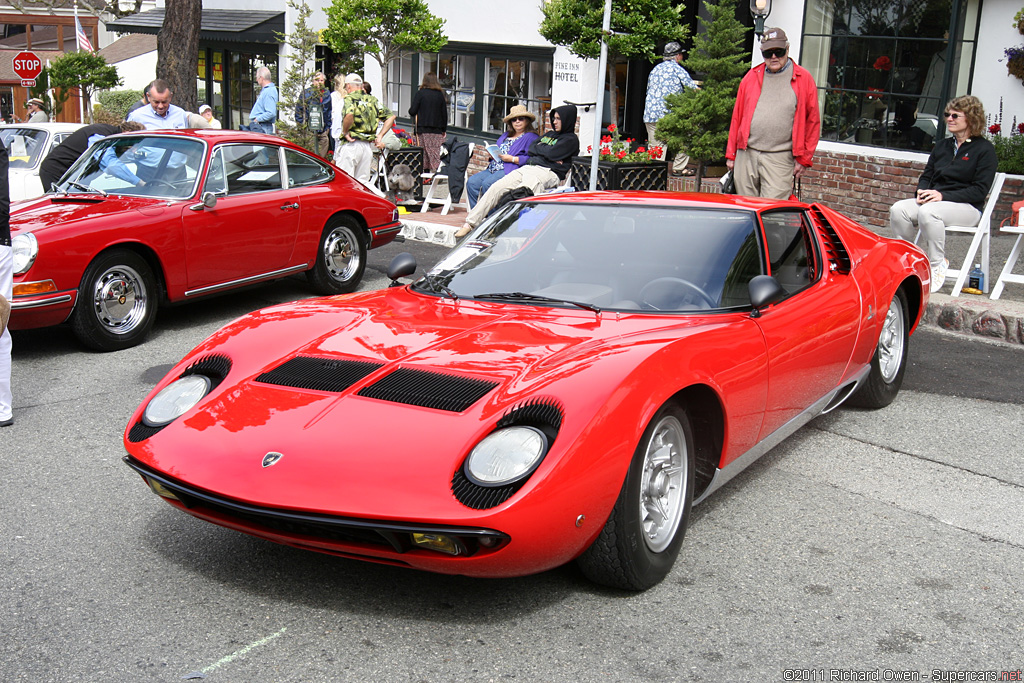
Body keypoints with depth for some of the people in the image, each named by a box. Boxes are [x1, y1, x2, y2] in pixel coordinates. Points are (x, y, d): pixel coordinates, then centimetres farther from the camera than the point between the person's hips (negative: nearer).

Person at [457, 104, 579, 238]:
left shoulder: (571, 139, 5)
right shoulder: (550, 134, 30)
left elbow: (551, 153, -9)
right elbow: (530, 150, 19)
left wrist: (539, 147, 9)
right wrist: (544, 150, 3)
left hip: (548, 172, -7)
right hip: (527, 168, 7)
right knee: (496, 188, -10)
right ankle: (471, 223, -10)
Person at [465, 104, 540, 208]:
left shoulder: (531, 137, 1)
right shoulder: (506, 135, 27)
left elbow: (531, 159, -12)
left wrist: (512, 159, -16)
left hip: (510, 169, -8)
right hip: (493, 168, 9)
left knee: (486, 184, -30)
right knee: (472, 182, -13)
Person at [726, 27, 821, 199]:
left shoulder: (803, 79, 4)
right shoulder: (751, 77, 13)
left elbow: (813, 122, 5)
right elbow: (737, 117, 15)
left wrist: (804, 159, 2)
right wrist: (731, 155, 11)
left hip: (780, 158, -3)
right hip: (746, 155, 3)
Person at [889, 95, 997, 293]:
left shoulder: (984, 149, -2)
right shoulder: (942, 145, 19)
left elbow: (979, 190, -10)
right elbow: (926, 175, 21)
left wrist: (943, 195, -21)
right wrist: (922, 191, -5)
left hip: (967, 206, -6)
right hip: (934, 200, 6)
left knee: (928, 212, -37)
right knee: (898, 209, -24)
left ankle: (937, 265, -23)